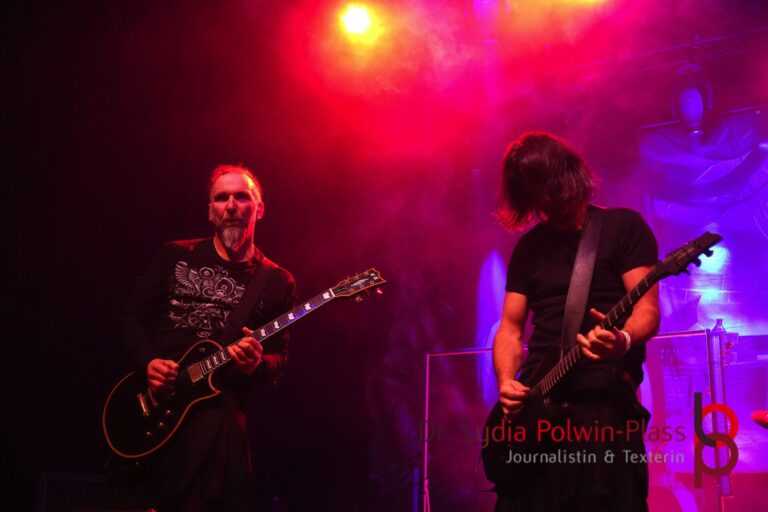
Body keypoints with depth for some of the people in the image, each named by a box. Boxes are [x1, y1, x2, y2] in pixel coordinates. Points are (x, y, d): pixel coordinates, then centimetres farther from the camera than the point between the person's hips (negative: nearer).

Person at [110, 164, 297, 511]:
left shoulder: (277, 281, 8)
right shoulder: (177, 256, 12)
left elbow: (279, 357, 7)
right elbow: (131, 318, 12)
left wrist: (256, 365, -17)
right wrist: (148, 361, -7)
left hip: (219, 407, -1)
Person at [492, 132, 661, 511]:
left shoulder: (623, 226, 3)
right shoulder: (529, 246, 17)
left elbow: (647, 309, -6)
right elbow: (510, 327, 15)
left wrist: (623, 339, -30)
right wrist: (507, 383, -4)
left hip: (603, 400, -4)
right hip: (536, 403, 5)